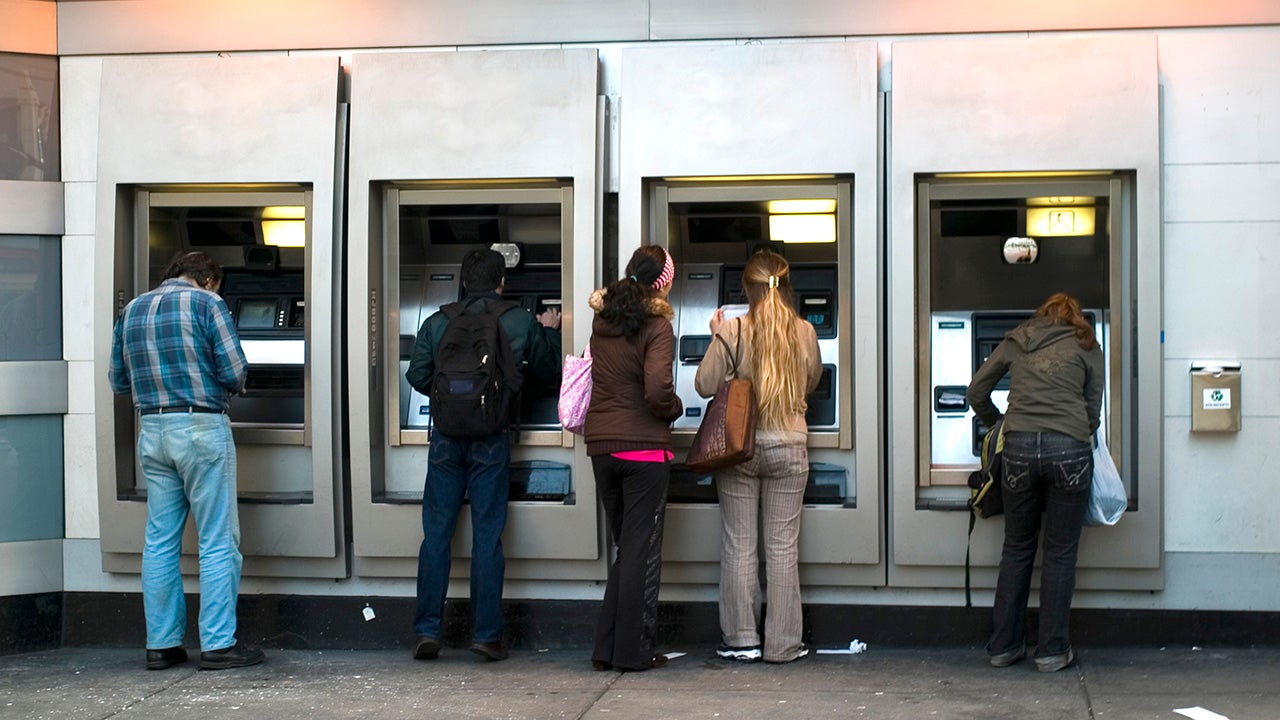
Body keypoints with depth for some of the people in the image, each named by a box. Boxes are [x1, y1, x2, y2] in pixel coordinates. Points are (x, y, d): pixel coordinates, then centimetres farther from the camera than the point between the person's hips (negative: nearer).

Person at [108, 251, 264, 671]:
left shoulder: (131, 311, 13)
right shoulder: (207, 305, -4)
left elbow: (117, 380, 15)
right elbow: (234, 372, -10)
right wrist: (223, 390, 11)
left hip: (152, 431, 6)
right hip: (201, 427, -6)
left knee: (160, 540, 10)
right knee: (218, 541, -1)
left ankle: (161, 644, 13)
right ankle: (218, 644, -1)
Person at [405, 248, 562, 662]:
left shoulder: (437, 323, 3)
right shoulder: (521, 323, 1)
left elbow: (417, 376, 4)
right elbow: (549, 371, 13)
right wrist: (549, 332, 30)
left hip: (446, 438, 1)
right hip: (491, 441, -1)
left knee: (436, 534, 7)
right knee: (487, 537, 3)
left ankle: (427, 631, 6)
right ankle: (487, 634, 4)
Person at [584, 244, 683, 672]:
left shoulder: (603, 320, 7)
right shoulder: (657, 327, -11)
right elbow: (657, 390, -21)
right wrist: (675, 409, -1)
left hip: (601, 445, 6)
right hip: (644, 446, -6)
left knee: (624, 547, 16)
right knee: (642, 550, 2)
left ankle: (607, 648, 15)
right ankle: (633, 650, 5)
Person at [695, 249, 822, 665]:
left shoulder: (732, 331, -10)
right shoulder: (804, 333, -2)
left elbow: (705, 385, -7)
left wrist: (717, 339, 4)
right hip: (789, 447, 1)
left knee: (738, 545, 7)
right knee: (783, 547, 6)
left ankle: (741, 639, 10)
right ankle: (783, 643, 9)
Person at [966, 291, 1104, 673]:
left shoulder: (1015, 342, 17)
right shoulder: (1086, 348, 12)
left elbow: (976, 391, 18)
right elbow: (1093, 410, 10)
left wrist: (997, 423, 34)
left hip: (1020, 446, 2)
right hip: (1069, 449, -2)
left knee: (1016, 548, 14)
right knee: (1060, 553, 6)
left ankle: (1004, 645, 17)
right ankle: (1052, 651, 10)